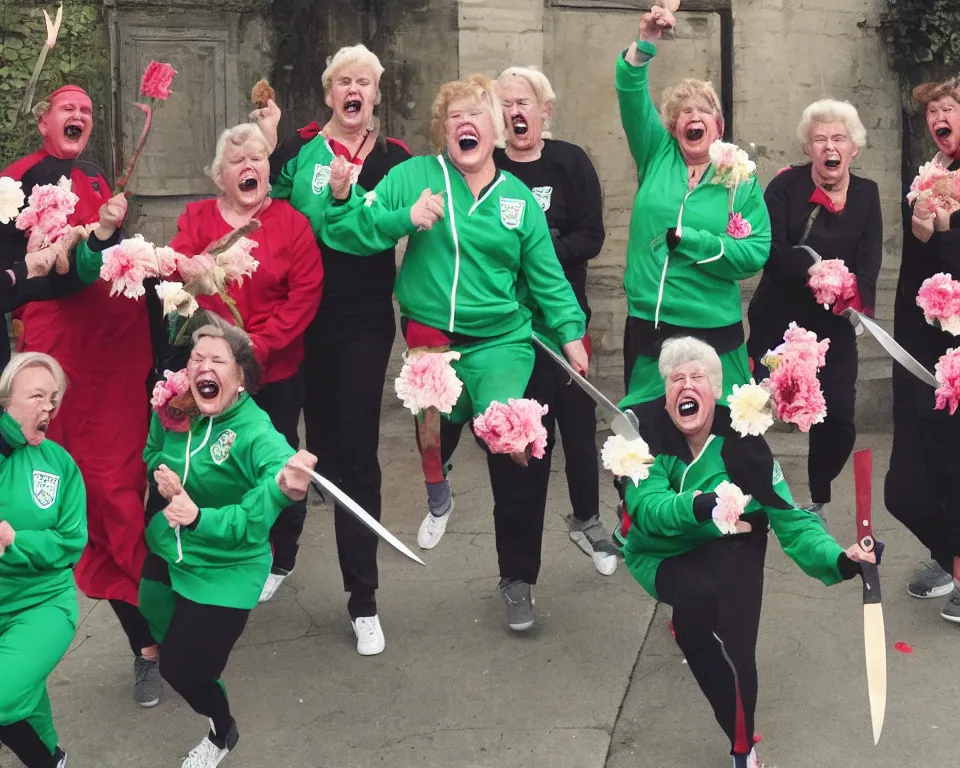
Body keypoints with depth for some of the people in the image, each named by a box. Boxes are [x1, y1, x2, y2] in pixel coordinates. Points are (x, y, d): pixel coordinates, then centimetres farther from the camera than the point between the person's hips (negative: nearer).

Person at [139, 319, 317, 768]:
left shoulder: (254, 432, -28)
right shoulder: (173, 413, -12)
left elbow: (281, 463, -48)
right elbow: (153, 453, 8)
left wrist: (283, 487, -72)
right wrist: (160, 473, -15)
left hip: (224, 569, -6)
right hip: (166, 554, 6)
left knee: (183, 667, 1)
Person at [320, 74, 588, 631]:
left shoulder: (519, 198, 8)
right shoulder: (415, 176, 2)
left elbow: (547, 276, 12)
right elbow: (351, 232, -5)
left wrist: (571, 332, 4)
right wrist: (405, 217, -18)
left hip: (500, 341, 0)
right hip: (431, 336, 0)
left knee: (511, 443, -13)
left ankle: (518, 579, 8)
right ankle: (437, 490, 41)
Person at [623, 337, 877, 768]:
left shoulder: (741, 442, -15)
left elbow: (790, 518, -17)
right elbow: (647, 508, -32)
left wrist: (838, 558, -34)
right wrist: (697, 507, -53)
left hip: (728, 546, 0)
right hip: (662, 554, 0)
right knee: (698, 595, -31)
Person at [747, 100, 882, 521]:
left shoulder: (866, 194, 3)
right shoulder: (786, 186, -7)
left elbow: (870, 260, -9)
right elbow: (770, 250, -18)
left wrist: (856, 294, -29)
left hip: (834, 326, 3)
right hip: (778, 320, -2)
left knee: (838, 419, 0)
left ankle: (819, 501, 25)